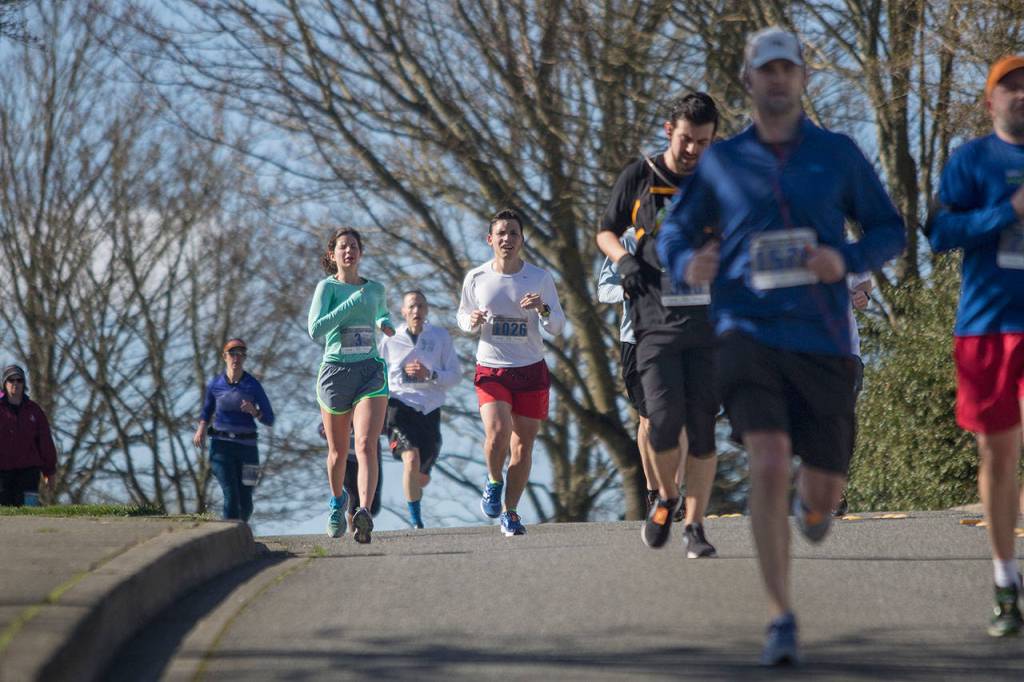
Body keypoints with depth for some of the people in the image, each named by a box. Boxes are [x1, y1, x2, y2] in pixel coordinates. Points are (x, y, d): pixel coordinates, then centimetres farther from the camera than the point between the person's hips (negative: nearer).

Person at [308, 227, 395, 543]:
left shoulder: (375, 289, 11)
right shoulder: (327, 287, -2)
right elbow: (315, 329, -15)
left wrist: (386, 325, 9)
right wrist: (352, 304, -18)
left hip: (371, 373, 1)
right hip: (335, 372, -1)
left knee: (366, 446, -20)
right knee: (338, 451, 13)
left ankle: (365, 513, -36)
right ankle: (337, 500, 42)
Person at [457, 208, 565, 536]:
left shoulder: (540, 278, -1)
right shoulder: (476, 278, 1)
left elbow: (557, 327, 2)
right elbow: (463, 316, 15)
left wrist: (543, 309, -19)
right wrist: (472, 321, -9)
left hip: (531, 370, 1)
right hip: (491, 370, -1)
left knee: (523, 445, 3)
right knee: (496, 434, -21)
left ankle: (509, 512, 18)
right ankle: (494, 481, 10)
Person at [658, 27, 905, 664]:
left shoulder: (838, 154, 6)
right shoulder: (721, 161, 7)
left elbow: (890, 230, 11)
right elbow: (676, 230, 15)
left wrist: (848, 260, -10)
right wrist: (688, 265, -9)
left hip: (823, 340, 1)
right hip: (749, 331, -1)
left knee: (823, 495, 6)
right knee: (768, 467, -21)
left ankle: (810, 499, 48)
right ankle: (782, 619, -11)